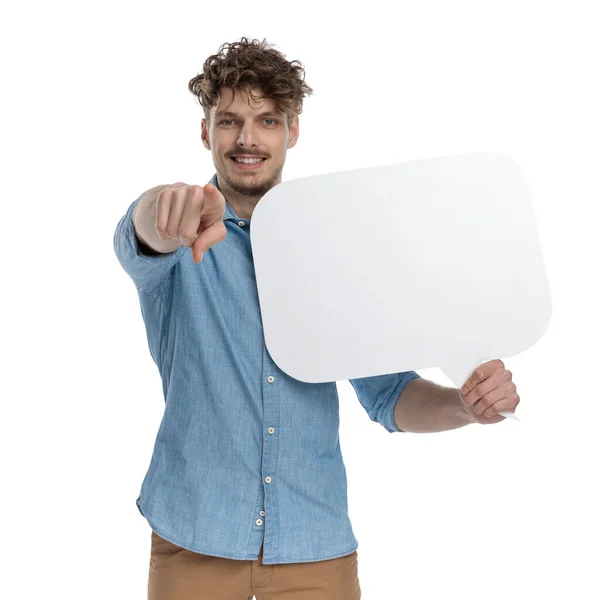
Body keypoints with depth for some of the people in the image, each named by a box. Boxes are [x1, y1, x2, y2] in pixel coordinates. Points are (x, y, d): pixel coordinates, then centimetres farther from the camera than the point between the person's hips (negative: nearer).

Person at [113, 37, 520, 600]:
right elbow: (145, 234, -28)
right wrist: (171, 211, -51)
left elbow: (387, 393, 5)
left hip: (314, 540, 2)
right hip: (196, 535, -1)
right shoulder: (182, 238, -3)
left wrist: (467, 405, -16)